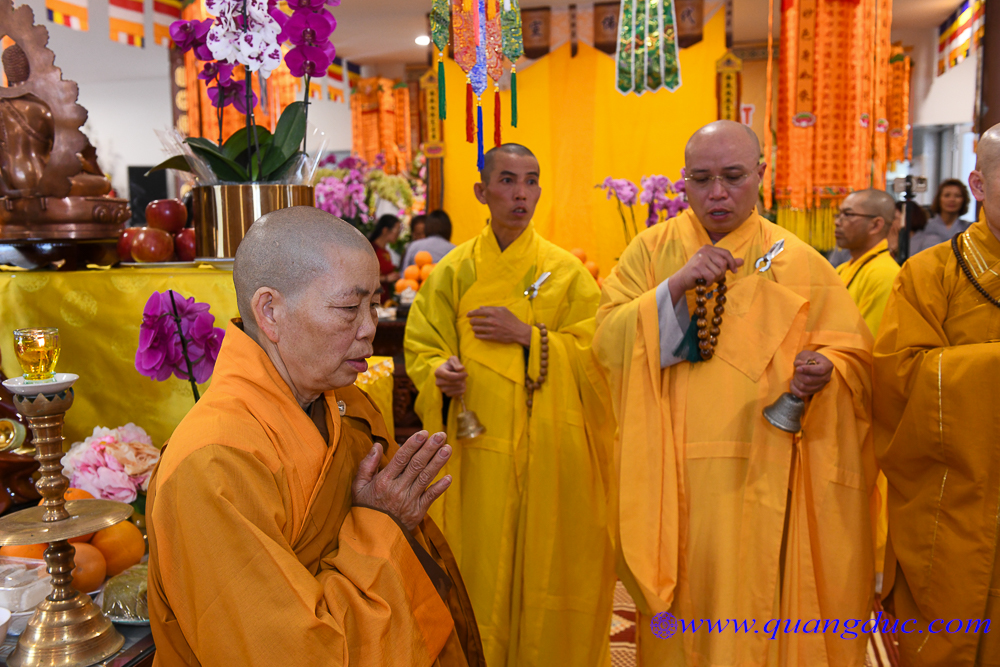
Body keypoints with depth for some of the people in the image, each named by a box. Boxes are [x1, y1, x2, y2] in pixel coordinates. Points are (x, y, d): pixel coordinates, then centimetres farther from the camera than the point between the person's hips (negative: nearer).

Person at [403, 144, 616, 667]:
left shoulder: (566, 270, 2)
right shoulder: (453, 271, 3)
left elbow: (596, 350, -3)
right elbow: (421, 348, 5)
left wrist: (527, 335, -14)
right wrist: (440, 373, -17)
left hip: (549, 448, 0)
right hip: (478, 448, 0)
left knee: (546, 562, 8)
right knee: (479, 568, 6)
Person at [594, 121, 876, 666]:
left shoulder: (797, 262, 0)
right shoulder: (651, 249, 2)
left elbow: (854, 355, 0)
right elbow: (607, 340, -7)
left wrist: (823, 373, -21)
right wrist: (677, 286, -19)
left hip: (760, 482, 0)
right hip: (670, 481, 1)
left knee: (751, 613, 9)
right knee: (678, 616, 13)